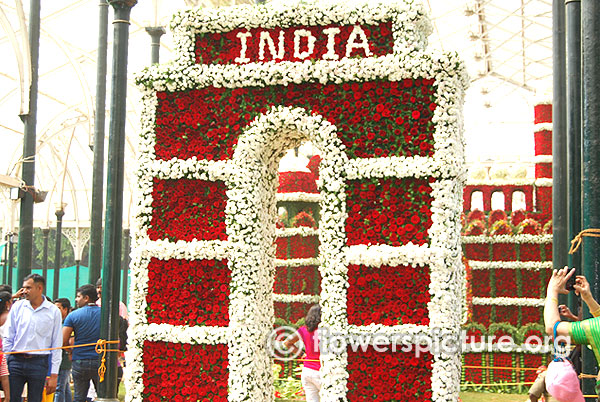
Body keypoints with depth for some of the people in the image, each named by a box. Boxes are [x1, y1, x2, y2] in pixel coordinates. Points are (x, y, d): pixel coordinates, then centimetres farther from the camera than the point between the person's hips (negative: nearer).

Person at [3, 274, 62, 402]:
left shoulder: (53, 311, 0)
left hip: (39, 363, -1)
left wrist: (54, 375, -1)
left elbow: (57, 345, 2)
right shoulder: (17, 306, 6)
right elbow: (8, 337, 10)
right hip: (16, 361, 1)